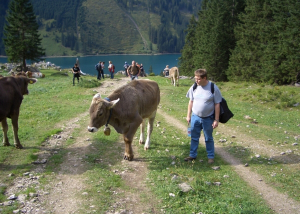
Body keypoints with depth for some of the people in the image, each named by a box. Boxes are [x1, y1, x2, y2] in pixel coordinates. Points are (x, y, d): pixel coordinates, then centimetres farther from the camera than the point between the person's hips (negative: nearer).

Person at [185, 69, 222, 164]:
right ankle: (192, 155, 29)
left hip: (208, 118, -3)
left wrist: (216, 120, -10)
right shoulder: (194, 87, -3)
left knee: (208, 138, 12)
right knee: (194, 137, 13)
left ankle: (211, 156, 28)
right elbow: (191, 101, 7)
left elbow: (217, 104, -10)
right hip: (195, 117, 3)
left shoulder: (213, 88, -14)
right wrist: (188, 115, 8)